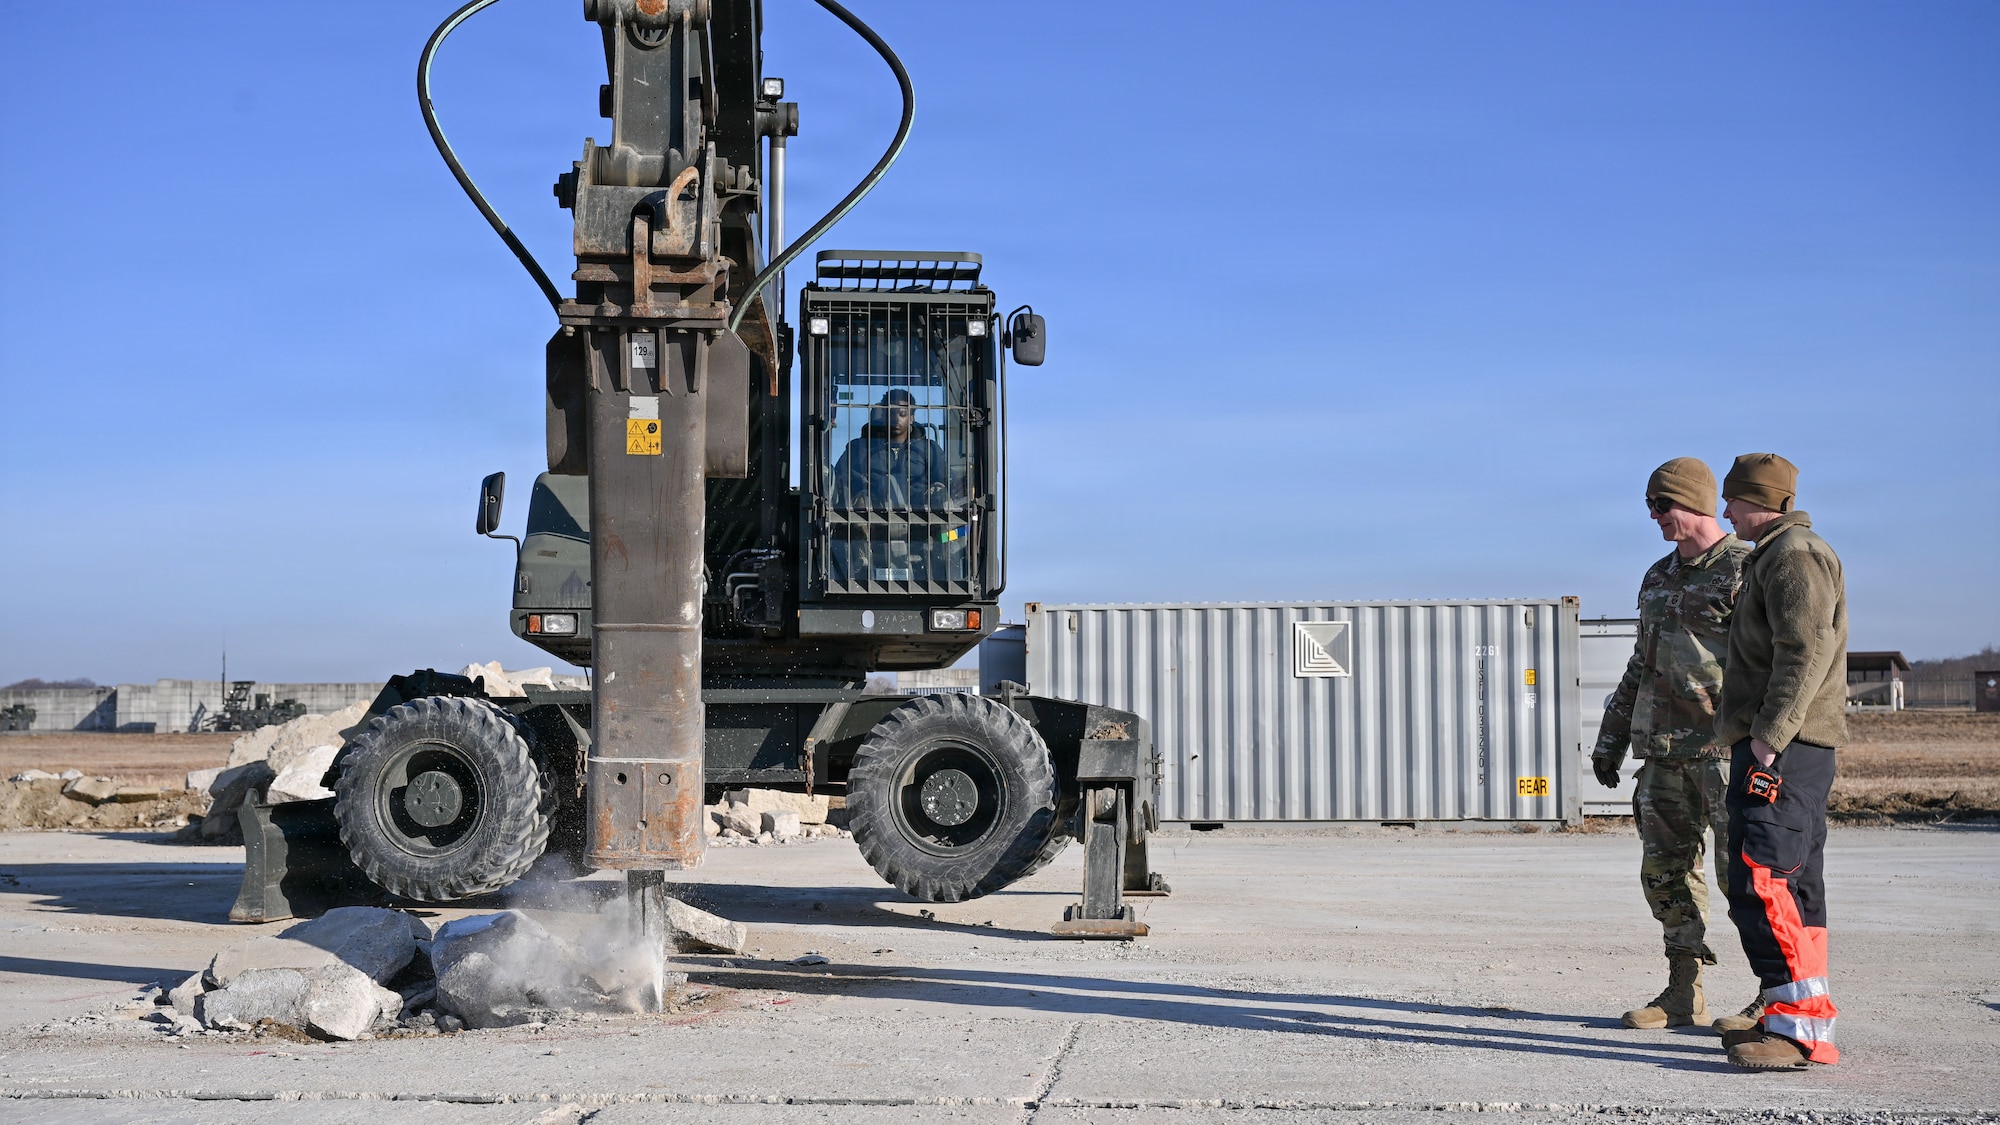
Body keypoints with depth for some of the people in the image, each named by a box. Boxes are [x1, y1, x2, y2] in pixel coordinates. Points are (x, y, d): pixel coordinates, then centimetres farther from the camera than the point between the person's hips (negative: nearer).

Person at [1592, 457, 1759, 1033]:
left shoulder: (1746, 570, -7)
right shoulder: (1658, 577, 18)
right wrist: (1611, 738, 22)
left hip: (1726, 746, -8)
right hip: (1664, 748, 8)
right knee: (1666, 869, 9)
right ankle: (1683, 995, 16)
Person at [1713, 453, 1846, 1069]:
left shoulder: (1794, 555, -9)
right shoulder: (1777, 556, 23)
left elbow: (1806, 651, -20)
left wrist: (1769, 734, -24)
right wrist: (1747, 733, 21)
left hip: (1784, 747, -11)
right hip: (1777, 747, 11)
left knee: (1762, 882, -15)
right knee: (1791, 885, 12)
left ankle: (1803, 1024, -16)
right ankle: (1797, 1019, 16)